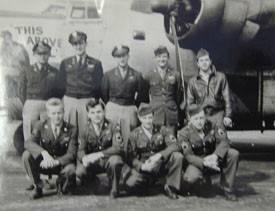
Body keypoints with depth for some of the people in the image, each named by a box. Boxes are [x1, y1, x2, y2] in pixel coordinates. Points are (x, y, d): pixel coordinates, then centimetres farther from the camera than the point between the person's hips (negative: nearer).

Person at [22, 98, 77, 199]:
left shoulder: (71, 130, -9)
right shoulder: (40, 126, -5)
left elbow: (71, 154, -16)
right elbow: (28, 143, -21)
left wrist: (55, 162, -35)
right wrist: (44, 152, -41)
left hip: (62, 164, -1)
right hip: (44, 163, 2)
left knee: (71, 170, -35)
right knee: (26, 155, -25)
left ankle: (61, 184, 4)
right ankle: (37, 187, -6)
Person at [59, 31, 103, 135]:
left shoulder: (96, 63, 6)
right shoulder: (65, 63, 13)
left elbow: (97, 85, 4)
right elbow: (62, 84, 10)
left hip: (88, 102, -1)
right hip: (69, 100, 2)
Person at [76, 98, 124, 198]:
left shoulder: (113, 127, -9)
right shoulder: (86, 130, 0)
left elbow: (118, 147, -21)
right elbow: (80, 150, -9)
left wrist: (99, 154, -33)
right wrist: (84, 158, -35)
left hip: (108, 159, -2)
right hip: (92, 163, 2)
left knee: (115, 160, -36)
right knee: (78, 174, -24)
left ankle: (114, 189, -10)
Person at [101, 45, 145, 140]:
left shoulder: (137, 75, 4)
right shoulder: (108, 75, 6)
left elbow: (140, 96, 9)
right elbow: (104, 94, 12)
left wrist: (135, 108, 6)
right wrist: (108, 107, 9)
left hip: (130, 109, 0)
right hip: (112, 108, 0)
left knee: (129, 138, -2)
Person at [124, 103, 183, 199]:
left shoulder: (162, 130, 2)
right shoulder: (135, 134, -1)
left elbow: (174, 145, -12)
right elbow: (131, 157, -6)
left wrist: (159, 155, -29)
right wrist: (142, 166, -26)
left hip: (162, 165, 1)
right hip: (143, 168, -1)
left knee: (178, 156, -27)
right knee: (130, 184, -29)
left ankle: (170, 187, -7)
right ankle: (149, 182, 8)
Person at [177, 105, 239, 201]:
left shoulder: (212, 127, -5)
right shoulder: (184, 133, -12)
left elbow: (224, 141, -17)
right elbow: (189, 156, -19)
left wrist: (216, 155, -38)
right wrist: (204, 163, -37)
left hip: (215, 160, 3)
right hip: (197, 163, -2)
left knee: (234, 154, -24)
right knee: (191, 177, -36)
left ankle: (227, 189, -9)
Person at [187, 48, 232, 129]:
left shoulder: (220, 77, 9)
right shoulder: (193, 81, 11)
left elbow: (226, 98, 7)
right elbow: (190, 102, 14)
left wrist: (227, 116, 0)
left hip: (218, 114, -1)